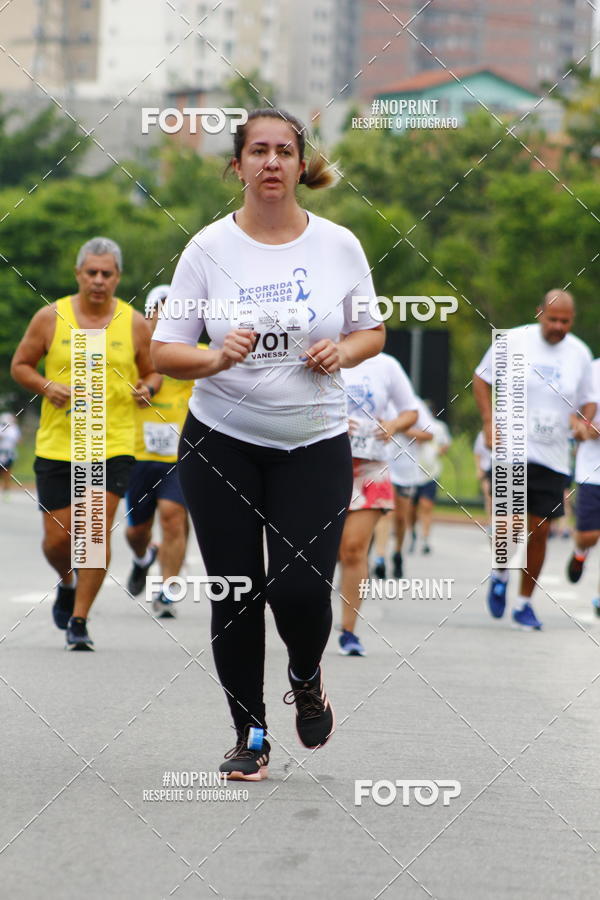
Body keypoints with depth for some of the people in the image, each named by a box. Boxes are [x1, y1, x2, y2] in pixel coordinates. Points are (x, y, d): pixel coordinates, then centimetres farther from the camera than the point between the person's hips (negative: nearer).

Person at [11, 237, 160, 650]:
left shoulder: (134, 324, 3)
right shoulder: (50, 317, 1)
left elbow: (153, 373, 14)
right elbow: (20, 365, 8)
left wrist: (147, 388, -9)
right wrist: (47, 386, -11)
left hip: (114, 446, -1)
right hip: (57, 445, 1)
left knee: (98, 532, -12)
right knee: (57, 540, 3)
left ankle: (79, 620, -2)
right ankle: (68, 583, 38)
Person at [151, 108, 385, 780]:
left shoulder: (339, 245, -1)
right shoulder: (208, 247, -5)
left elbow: (372, 332, 11)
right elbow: (164, 352, -4)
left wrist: (342, 352, -11)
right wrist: (216, 359, -24)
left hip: (315, 442, 0)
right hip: (220, 444, 0)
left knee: (301, 589, -10)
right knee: (235, 593, 0)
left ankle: (306, 678, 24)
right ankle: (250, 733, 17)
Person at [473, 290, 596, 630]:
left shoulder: (580, 354, 5)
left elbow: (589, 400, 17)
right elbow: (481, 379, 6)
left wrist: (584, 421, -6)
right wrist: (490, 422, -6)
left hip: (553, 458, 3)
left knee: (539, 532, 3)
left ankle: (525, 602, 18)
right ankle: (501, 574, 19)